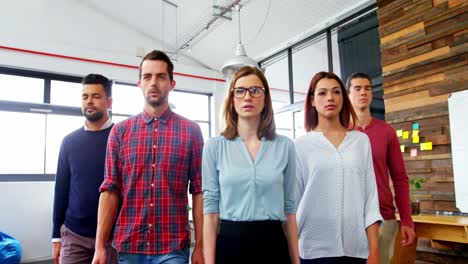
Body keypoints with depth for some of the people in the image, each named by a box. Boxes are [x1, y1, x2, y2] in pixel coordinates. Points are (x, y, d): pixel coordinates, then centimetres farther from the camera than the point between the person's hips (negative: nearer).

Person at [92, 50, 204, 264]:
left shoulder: (191, 130, -1)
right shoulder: (120, 131, 3)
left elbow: (198, 191, -2)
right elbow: (110, 190, 2)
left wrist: (199, 246, -5)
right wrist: (100, 246, -3)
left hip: (173, 246, -2)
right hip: (129, 245, 2)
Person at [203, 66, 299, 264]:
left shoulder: (285, 146, 1)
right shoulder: (215, 146, -3)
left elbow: (289, 207, 5)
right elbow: (211, 208, -2)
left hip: (273, 244, 1)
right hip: (230, 244, -1)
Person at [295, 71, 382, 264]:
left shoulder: (361, 140, 4)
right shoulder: (301, 145, -1)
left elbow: (370, 195, 2)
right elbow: (292, 199, 2)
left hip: (356, 247, 2)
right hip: (314, 248, -2)